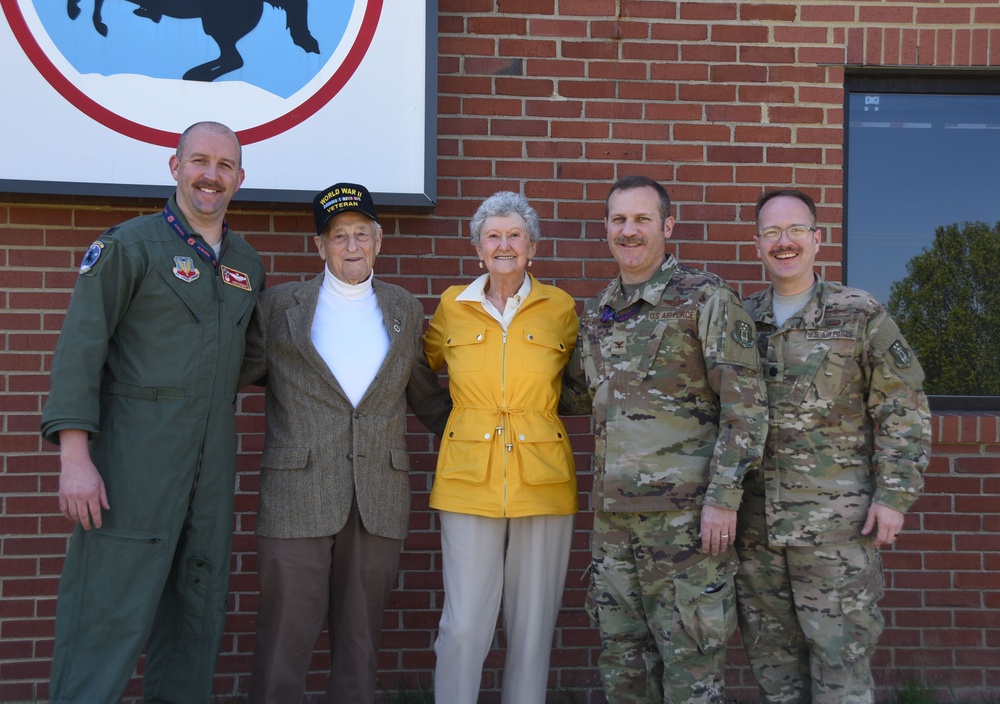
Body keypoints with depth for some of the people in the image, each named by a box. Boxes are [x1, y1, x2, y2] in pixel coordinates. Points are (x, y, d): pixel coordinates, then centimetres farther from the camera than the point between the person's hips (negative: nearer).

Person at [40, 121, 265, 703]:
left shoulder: (247, 263, 14)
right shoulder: (131, 244, -3)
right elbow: (80, 347, -9)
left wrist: (227, 443, 11)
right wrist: (75, 455, -17)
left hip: (213, 462, 6)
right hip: (135, 459, -6)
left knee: (200, 609, 11)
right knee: (109, 611, -5)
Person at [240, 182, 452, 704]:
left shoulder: (406, 311, 12)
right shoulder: (279, 305, 5)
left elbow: (427, 397, 19)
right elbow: (232, 373, 9)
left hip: (379, 502, 3)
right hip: (297, 497, -2)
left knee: (360, 644, 10)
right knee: (285, 641, 0)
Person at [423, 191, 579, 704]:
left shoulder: (560, 308, 6)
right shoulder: (452, 307, 6)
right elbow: (423, 362, 23)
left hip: (542, 482, 1)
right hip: (469, 481, 0)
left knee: (532, 629, 5)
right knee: (463, 628, -5)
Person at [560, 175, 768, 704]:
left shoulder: (707, 299, -6)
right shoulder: (598, 312, 14)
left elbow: (744, 404, -10)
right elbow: (577, 393, 27)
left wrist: (723, 499, -15)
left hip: (685, 510, -6)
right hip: (612, 511, 7)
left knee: (689, 655, 1)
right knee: (621, 658, 14)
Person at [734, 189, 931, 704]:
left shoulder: (860, 315, -1)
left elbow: (903, 409, -2)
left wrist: (894, 493, -10)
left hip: (837, 522, -4)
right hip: (754, 524, 4)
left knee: (841, 660, 0)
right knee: (772, 660, 12)